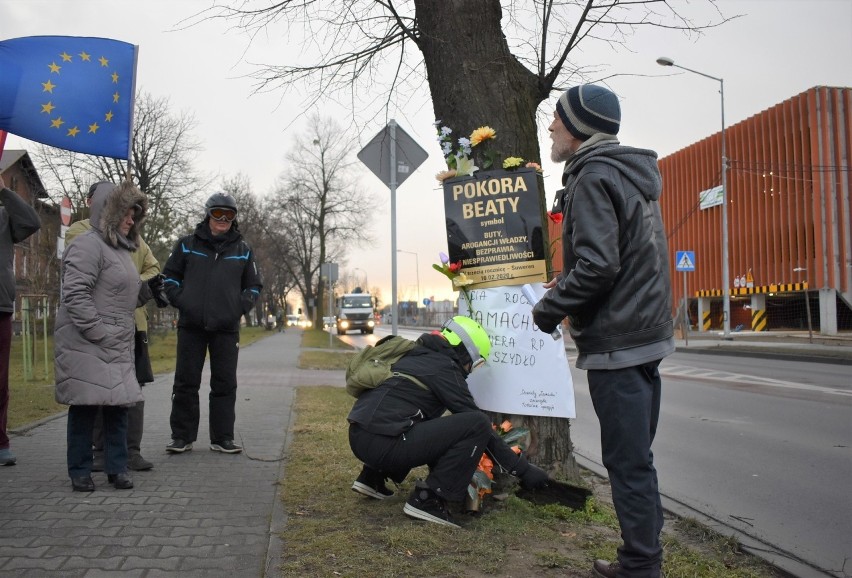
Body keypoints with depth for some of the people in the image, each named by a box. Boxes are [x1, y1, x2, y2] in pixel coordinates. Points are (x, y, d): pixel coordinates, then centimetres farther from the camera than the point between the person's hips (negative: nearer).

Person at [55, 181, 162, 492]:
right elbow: (75, 294, -20)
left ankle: (117, 467, 17)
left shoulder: (120, 249, 20)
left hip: (117, 347, 9)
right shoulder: (89, 245, -10)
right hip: (87, 346, -9)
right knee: (84, 408, -1)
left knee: (118, 405, 8)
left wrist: (147, 288, 9)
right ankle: (80, 471, 11)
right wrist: (97, 332, -21)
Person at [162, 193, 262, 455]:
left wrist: (241, 307, -2)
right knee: (186, 382, 4)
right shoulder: (187, 245, 6)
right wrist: (179, 300, -4)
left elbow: (254, 286, 15)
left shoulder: (243, 250, 9)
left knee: (225, 384, 4)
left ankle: (222, 437, 14)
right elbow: (169, 276, 12)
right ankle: (182, 436, 14)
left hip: (226, 328, 1)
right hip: (191, 325, -1)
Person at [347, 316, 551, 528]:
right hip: (384, 444, -10)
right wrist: (523, 468, 3)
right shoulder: (443, 367, -4)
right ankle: (428, 499, -8)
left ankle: (373, 477, 24)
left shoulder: (419, 357, 22)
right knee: (477, 424, -11)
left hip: (359, 438, 10)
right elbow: (478, 422, -4)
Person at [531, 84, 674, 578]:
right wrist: (569, 283, 19)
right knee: (637, 455, 17)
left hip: (617, 343, -10)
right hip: (648, 334, 10)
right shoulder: (633, 175, 17)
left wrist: (549, 309, -11)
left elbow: (598, 265, -24)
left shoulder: (594, 177, -14)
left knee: (628, 461, -1)